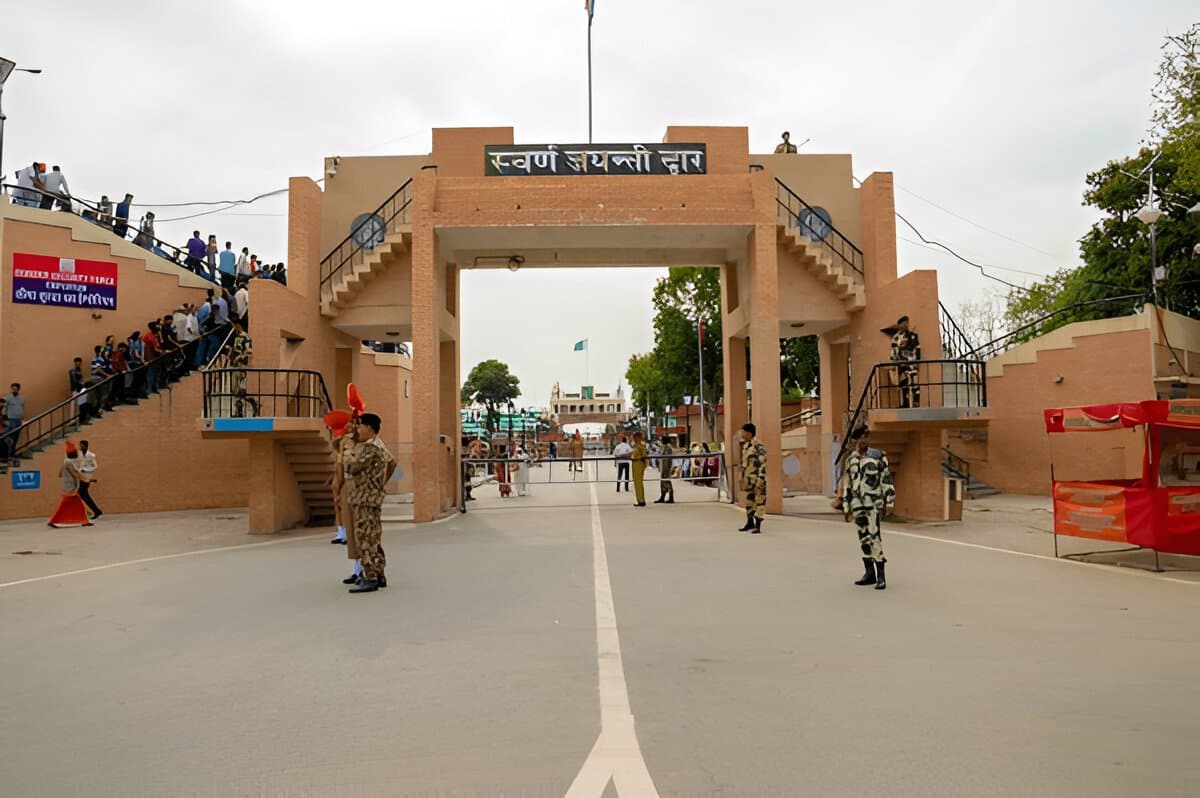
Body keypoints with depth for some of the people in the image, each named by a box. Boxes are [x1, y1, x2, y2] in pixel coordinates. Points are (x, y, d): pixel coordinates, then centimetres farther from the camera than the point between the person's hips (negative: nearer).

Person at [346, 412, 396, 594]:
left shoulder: (370, 447, -17)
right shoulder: (379, 445, 15)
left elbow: (353, 468, -18)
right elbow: (392, 462, 29)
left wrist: (346, 465, 4)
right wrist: (382, 481, 30)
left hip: (365, 497, -10)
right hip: (374, 496, 10)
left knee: (365, 538, -9)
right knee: (374, 538, 13)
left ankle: (370, 579, -9)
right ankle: (379, 575, 18)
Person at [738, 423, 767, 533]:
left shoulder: (759, 446, -14)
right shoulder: (745, 446, 12)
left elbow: (763, 463, -17)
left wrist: (760, 479, -21)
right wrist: (742, 478, 18)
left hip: (758, 478, -8)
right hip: (748, 478, 8)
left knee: (760, 501, -2)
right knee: (749, 500, 14)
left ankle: (758, 526, 0)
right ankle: (750, 523, 25)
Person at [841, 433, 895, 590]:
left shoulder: (878, 456, -2)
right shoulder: (850, 460, 11)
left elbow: (887, 480, -3)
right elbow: (847, 485, 15)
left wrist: (887, 503, -7)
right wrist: (846, 507, 13)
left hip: (874, 502, -5)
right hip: (857, 504, 5)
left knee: (874, 535, -12)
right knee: (863, 537, 9)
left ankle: (880, 576, -8)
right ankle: (870, 573, 19)